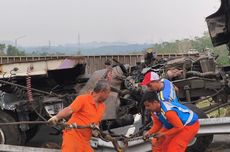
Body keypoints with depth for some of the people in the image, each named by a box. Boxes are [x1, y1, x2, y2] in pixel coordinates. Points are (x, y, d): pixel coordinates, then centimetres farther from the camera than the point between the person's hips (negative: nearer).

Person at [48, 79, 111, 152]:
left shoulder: (102, 106, 13)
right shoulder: (83, 99, -8)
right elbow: (69, 110, -20)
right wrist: (57, 117, -37)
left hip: (85, 140, 7)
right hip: (72, 135, -7)